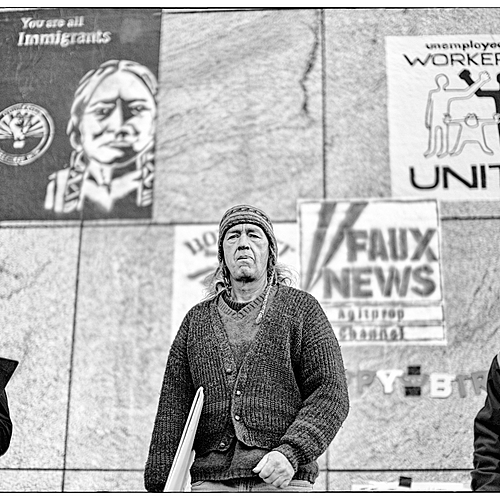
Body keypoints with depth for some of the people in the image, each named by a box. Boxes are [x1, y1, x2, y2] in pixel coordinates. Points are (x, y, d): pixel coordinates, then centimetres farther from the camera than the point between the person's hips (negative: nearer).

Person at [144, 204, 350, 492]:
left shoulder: (301, 308, 9)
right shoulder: (196, 320, 17)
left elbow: (331, 392, 0)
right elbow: (173, 409, 12)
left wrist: (291, 452, -14)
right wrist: (160, 485, 4)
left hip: (282, 482, -2)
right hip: (211, 482, 2)